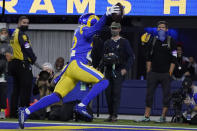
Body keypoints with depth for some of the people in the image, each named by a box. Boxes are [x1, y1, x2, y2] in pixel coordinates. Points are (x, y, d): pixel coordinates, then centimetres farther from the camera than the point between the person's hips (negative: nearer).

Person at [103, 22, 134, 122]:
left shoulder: (124, 42, 6)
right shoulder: (107, 43, 19)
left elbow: (131, 56, 2)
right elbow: (103, 56, 18)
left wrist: (125, 69, -9)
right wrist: (107, 57, -6)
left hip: (119, 71, -5)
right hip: (108, 71, 5)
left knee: (116, 93, -14)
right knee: (108, 93, 1)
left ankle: (114, 115, -16)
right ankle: (110, 115, 9)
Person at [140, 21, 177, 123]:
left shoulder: (171, 41, 1)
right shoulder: (153, 40, 10)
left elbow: (173, 59, -2)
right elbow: (149, 58, 13)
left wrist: (170, 73, -9)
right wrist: (148, 72, 5)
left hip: (165, 73, -3)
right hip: (153, 72, 3)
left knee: (166, 95, -1)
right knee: (149, 95, 1)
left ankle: (163, 117, 8)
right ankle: (147, 116, 5)